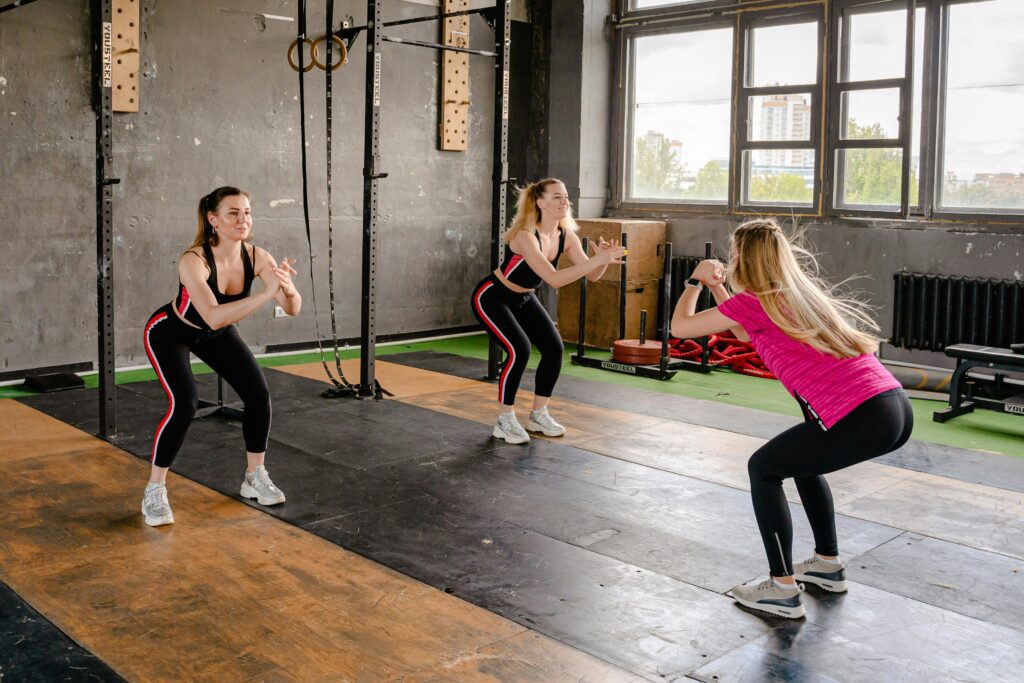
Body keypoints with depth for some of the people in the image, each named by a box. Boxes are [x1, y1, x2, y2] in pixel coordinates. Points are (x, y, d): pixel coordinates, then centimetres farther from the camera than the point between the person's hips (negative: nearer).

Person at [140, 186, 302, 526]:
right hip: (169, 333, -5)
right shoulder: (193, 261, -38)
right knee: (184, 404, -24)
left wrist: (288, 288, -48)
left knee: (259, 394, -7)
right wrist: (267, 292, -56)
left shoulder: (256, 257, -23)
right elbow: (214, 317, -50)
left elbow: (293, 309, -26)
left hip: (215, 334, 5)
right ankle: (154, 491, -5)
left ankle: (255, 476, 14)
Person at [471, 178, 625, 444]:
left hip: (523, 299, 8)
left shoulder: (566, 236, -11)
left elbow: (592, 276, -10)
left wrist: (604, 258, -31)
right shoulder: (525, 236, -33)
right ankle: (504, 421, -6)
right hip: (491, 297, -7)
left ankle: (538, 415, 13)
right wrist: (597, 259, -46)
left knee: (554, 348, -3)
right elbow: (554, 279, -42)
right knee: (519, 350, -23)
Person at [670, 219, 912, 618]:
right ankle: (828, 564, 37)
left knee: (763, 469, 10)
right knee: (801, 457, 30)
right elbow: (746, 334, 38)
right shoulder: (802, 293, 22)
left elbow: (680, 326, 10)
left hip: (863, 418, -8)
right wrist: (716, 286, 33)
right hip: (897, 407, 9)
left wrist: (696, 280, 26)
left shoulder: (753, 300, -1)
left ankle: (783, 590, 9)